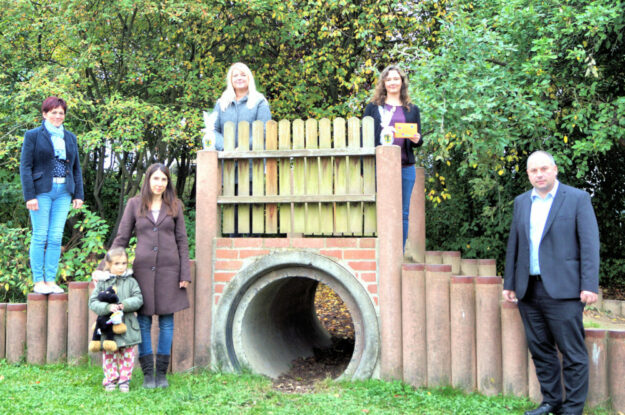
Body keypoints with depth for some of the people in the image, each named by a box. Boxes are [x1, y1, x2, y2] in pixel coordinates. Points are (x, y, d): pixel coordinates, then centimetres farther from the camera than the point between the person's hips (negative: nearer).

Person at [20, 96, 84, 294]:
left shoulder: (70, 137, 16)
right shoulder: (33, 135, 2)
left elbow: (76, 168, 17)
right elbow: (25, 167, -4)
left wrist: (78, 194, 8)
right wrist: (29, 196, -12)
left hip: (63, 192, 4)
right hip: (42, 192, -4)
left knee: (56, 237, 2)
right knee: (40, 236, -2)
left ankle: (51, 280, 9)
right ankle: (38, 282, 5)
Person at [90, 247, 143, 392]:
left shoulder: (131, 282, 2)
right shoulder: (102, 282, 0)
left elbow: (138, 299, -4)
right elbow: (93, 303, -4)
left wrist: (124, 305, -21)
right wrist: (108, 307, -20)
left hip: (127, 325, 1)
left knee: (127, 355, 7)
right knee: (109, 355, 7)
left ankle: (124, 380, 19)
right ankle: (110, 380, 19)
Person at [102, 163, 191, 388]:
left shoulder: (174, 206, 7)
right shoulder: (135, 204, 5)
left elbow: (182, 241, 8)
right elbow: (121, 238, 7)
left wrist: (185, 273, 1)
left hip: (169, 268, 1)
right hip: (143, 267, 0)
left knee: (166, 321, 3)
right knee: (143, 321, 1)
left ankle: (162, 373, 12)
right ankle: (147, 373, 9)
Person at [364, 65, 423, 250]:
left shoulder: (412, 110, 15)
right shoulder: (373, 107, 10)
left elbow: (418, 140, 14)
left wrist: (417, 140, -11)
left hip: (405, 167, 2)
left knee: (403, 213, 4)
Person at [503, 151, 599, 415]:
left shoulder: (577, 199, -1)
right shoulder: (521, 202, 14)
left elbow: (590, 244, -6)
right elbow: (513, 245, 16)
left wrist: (589, 285, -13)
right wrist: (509, 283, 12)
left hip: (562, 290, -5)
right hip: (529, 291, 5)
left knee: (572, 352, -2)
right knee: (540, 349, 12)